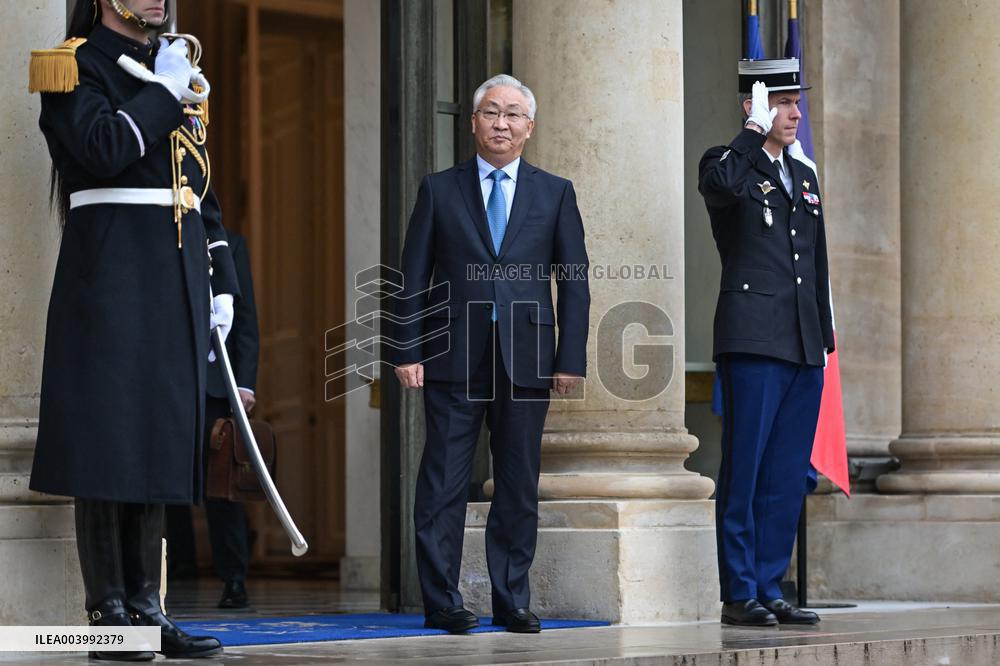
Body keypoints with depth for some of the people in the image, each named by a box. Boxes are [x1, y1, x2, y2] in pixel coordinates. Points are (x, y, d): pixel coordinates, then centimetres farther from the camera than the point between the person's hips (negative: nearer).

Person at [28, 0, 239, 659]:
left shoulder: (180, 73, 20)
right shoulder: (76, 67, -2)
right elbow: (104, 150, -21)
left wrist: (222, 286, 17)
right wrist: (162, 90, -10)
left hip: (176, 284, 7)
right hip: (111, 277, -7)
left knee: (159, 439, 7)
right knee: (108, 440, -6)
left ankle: (147, 609, 11)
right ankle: (110, 612, -2)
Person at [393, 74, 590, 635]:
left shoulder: (555, 194, 10)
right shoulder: (439, 190, 8)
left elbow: (575, 282, 6)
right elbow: (414, 278, 6)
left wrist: (571, 358, -2)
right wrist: (408, 350, -3)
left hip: (526, 357, 1)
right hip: (454, 356, -1)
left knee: (520, 487, 4)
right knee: (444, 483, -2)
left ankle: (512, 601, 11)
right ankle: (442, 603, 2)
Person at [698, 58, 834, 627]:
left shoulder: (804, 177, 21)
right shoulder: (731, 163, 0)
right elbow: (719, 185, -27)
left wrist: (825, 340, 19)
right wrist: (756, 129, -16)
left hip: (804, 346, 7)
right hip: (754, 342, -7)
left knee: (788, 477, 7)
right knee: (745, 471, -5)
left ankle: (769, 590, 11)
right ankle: (740, 594, -1)